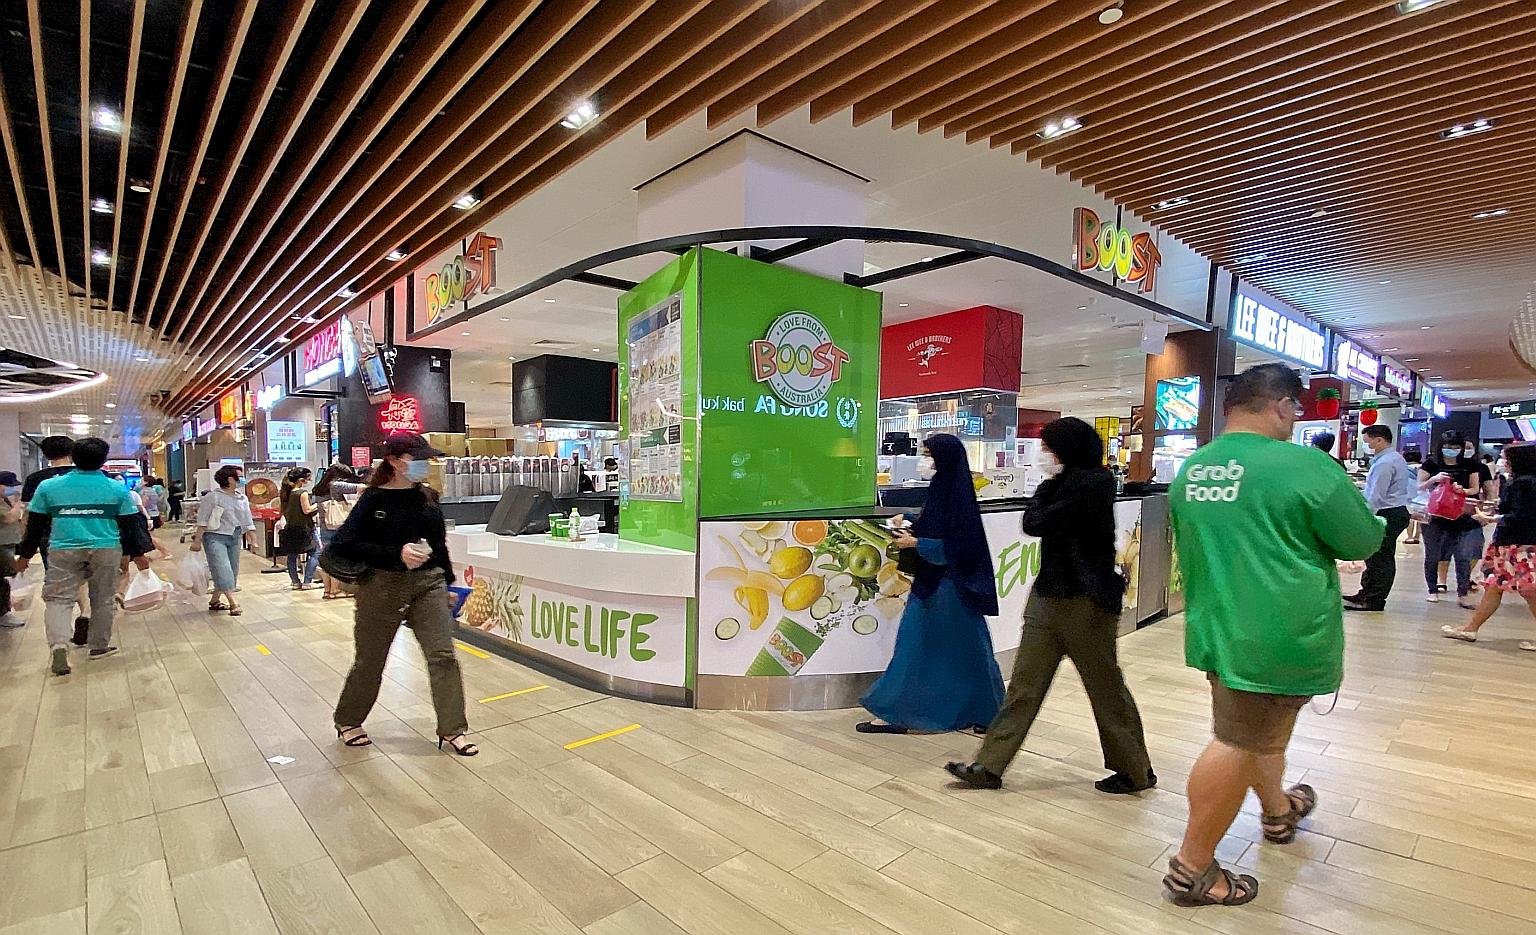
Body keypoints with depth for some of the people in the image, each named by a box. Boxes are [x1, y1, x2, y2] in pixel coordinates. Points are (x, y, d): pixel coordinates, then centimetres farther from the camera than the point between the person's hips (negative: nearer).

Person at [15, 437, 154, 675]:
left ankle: (59, 644, -18)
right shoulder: (117, 489, -1)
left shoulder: (48, 486, 2)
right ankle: (99, 646, 19)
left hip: (63, 551, 0)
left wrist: (25, 555, 17)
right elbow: (130, 524, 2)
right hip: (106, 550, 0)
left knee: (58, 598, 4)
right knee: (103, 599, 10)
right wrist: (138, 553, 10)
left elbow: (35, 524, 7)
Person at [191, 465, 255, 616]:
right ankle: (233, 603, -19)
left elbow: (247, 520, 16)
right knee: (223, 569, -15)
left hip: (235, 538, 7)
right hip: (216, 537, -7)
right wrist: (197, 540, -11)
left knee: (232, 570, 8)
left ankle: (215, 601, 21)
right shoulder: (214, 496, -8)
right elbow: (202, 520, -8)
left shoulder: (243, 498, 10)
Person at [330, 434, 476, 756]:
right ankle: (347, 722, 37)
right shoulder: (375, 499, -8)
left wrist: (448, 581, 16)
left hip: (428, 584, 4)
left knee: (443, 656, -3)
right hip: (383, 585, -3)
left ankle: (451, 729, 8)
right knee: (370, 660, 12)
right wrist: (396, 554, -25)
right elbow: (342, 543, -16)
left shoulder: (428, 496, 6)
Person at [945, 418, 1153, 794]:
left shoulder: (1095, 482, -14)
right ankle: (989, 767, 13)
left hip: (1086, 601, -8)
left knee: (1106, 686, 9)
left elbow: (1038, 523, -17)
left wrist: (1049, 484, -2)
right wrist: (1051, 484, 0)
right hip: (1049, 594, 8)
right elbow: (1030, 523, 7)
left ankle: (1135, 771, 31)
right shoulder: (1066, 482, 12)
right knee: (1024, 685, 8)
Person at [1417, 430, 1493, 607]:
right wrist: (1433, 479, -18)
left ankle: (1462, 594, 5)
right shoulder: (1431, 464, 1)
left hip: (1460, 517, 1)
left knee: (1463, 556, -2)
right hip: (1434, 516, -1)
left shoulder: (1469, 466, 7)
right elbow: (1418, 487, 1)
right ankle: (1433, 590, 17)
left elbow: (1475, 489, 8)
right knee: (1432, 556, 5)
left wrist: (1462, 490, -13)